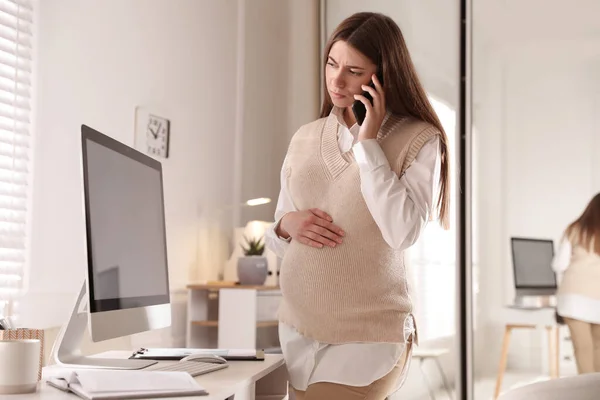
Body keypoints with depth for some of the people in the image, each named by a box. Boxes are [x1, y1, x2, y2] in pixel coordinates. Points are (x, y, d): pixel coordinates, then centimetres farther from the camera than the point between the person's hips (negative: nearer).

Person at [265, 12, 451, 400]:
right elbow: (277, 237, 13)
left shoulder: (418, 139, -7)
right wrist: (287, 225, -11)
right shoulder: (305, 138, 6)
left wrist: (368, 142, -17)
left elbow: (402, 233, -21)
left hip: (369, 336, -5)